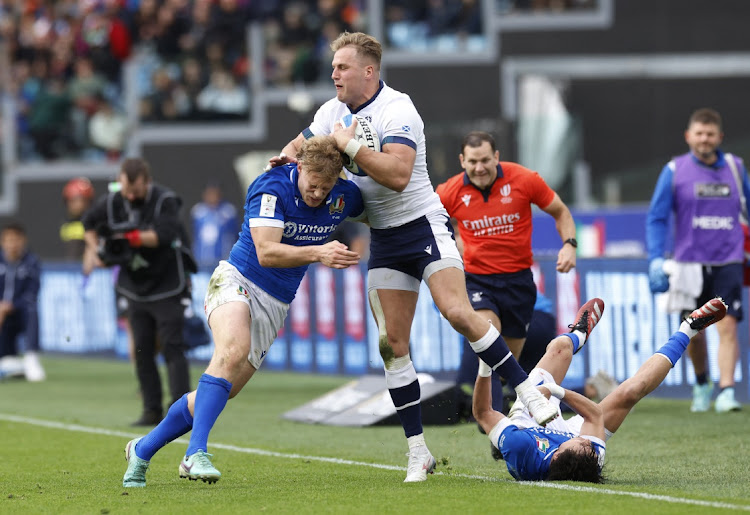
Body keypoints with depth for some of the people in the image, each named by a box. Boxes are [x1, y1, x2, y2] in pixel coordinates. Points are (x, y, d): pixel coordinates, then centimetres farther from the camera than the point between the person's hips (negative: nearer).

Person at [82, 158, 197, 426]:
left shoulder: (165, 201, -17)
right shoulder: (110, 203, -2)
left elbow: (163, 235, -33)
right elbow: (90, 223, 18)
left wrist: (131, 237, -37)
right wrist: (93, 249, 5)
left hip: (167, 288, -5)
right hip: (136, 290, 5)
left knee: (172, 348, -10)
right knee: (142, 351, 5)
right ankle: (152, 411, 11)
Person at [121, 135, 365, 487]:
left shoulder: (344, 197, -2)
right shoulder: (273, 186, -19)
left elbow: (369, 211, 24)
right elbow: (266, 252, -28)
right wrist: (317, 253, -39)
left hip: (274, 306, 6)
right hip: (237, 282, -6)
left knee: (224, 391, 1)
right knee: (233, 350, -36)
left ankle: (142, 450, 17)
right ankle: (196, 452, -41)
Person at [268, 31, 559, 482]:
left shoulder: (397, 110, -17)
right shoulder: (332, 113, 6)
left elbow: (398, 175, -29)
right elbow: (298, 146, 21)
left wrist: (351, 144, -26)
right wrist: (287, 157, -2)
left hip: (424, 225, -7)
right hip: (384, 238, 7)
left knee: (457, 312, -26)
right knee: (392, 343, -1)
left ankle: (528, 391, -14)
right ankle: (418, 452, 2)